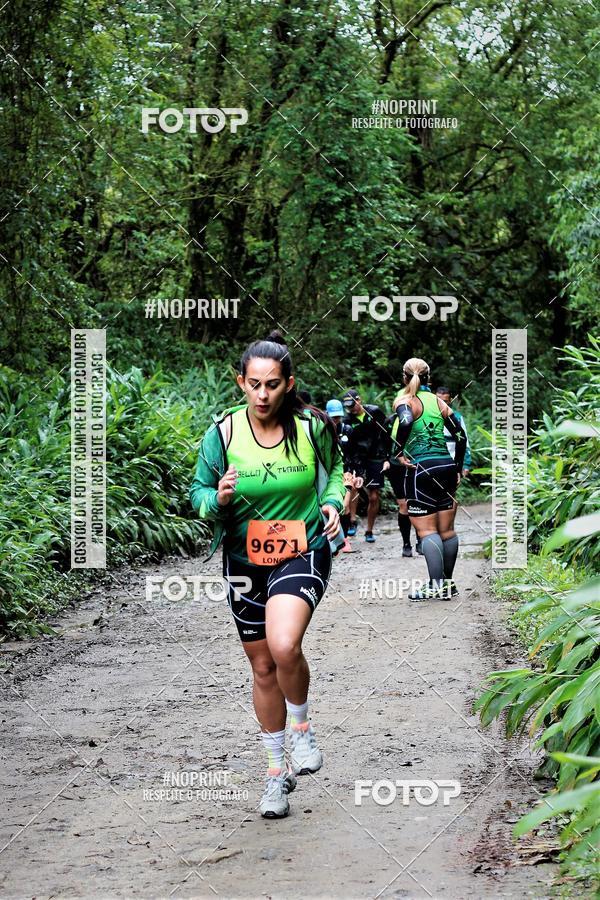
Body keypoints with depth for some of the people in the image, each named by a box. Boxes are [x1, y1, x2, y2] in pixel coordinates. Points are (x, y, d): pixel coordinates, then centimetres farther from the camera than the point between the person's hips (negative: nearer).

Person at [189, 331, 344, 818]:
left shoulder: (311, 426, -9)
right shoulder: (223, 432, -10)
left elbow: (333, 468, 13)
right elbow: (199, 493, 0)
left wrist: (332, 502, -5)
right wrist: (218, 498, -22)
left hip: (303, 553, -2)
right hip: (245, 559, 2)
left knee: (284, 646, -28)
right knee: (263, 667, 12)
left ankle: (302, 727, 3)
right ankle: (278, 771, 30)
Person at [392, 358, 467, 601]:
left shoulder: (403, 400, -2)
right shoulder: (438, 401, 13)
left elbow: (405, 422, -26)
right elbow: (460, 436, 9)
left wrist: (399, 452, -13)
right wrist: (457, 469, 17)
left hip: (421, 469, -5)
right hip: (446, 466, 5)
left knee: (426, 530, -3)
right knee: (447, 530, 11)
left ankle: (436, 586, -9)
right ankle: (448, 583, 20)